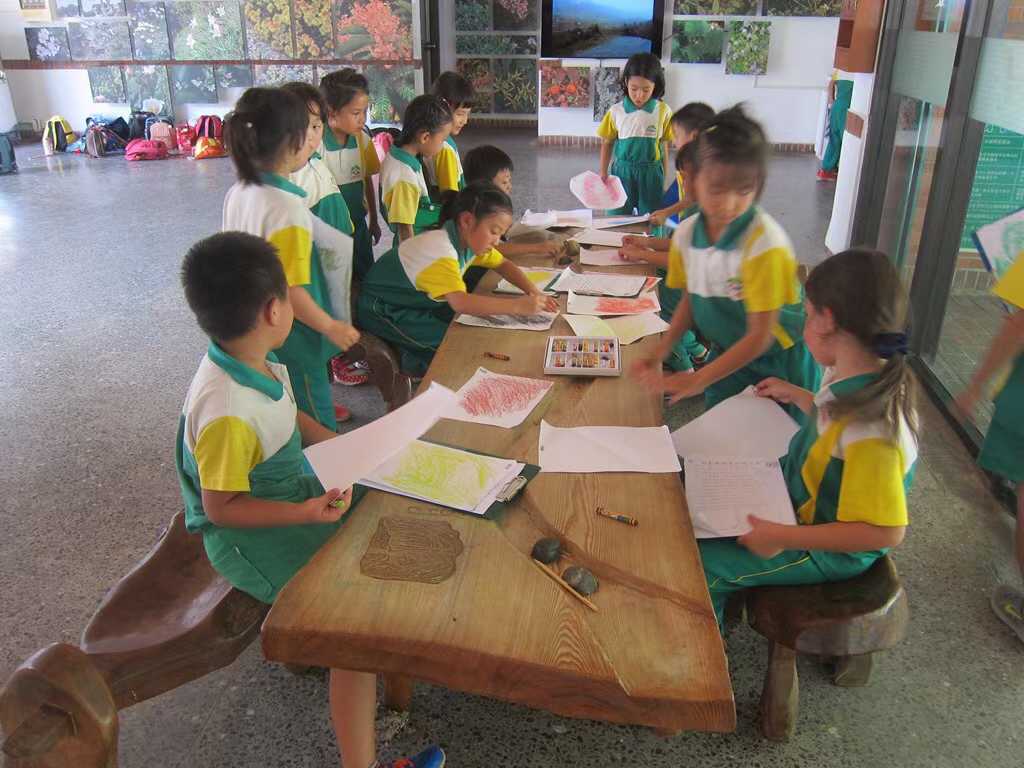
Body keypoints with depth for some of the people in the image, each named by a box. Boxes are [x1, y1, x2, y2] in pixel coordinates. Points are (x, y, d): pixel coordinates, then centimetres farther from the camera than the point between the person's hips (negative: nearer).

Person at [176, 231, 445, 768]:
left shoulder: (257, 363, -7)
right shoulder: (226, 416, -33)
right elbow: (223, 507, -23)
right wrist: (306, 513, -30)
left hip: (296, 492, 9)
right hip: (250, 536, -9)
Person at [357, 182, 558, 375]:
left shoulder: (468, 238, -6)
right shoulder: (440, 250, -34)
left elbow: (503, 265, 6)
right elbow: (460, 302, -47)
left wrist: (533, 293, -12)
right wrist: (518, 306, -46)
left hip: (419, 302, 9)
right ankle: (417, 363, 3)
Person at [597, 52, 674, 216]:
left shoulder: (663, 111, -5)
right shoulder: (616, 111, -4)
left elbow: (664, 145, 3)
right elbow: (607, 143, 6)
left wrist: (664, 178, 6)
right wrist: (603, 173, 4)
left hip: (651, 172, 0)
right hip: (622, 171, 0)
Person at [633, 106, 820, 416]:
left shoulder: (765, 244, -26)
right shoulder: (686, 234, -9)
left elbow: (760, 336, -21)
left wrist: (699, 379, -21)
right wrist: (658, 357, -5)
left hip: (777, 364, -5)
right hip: (727, 356, 5)